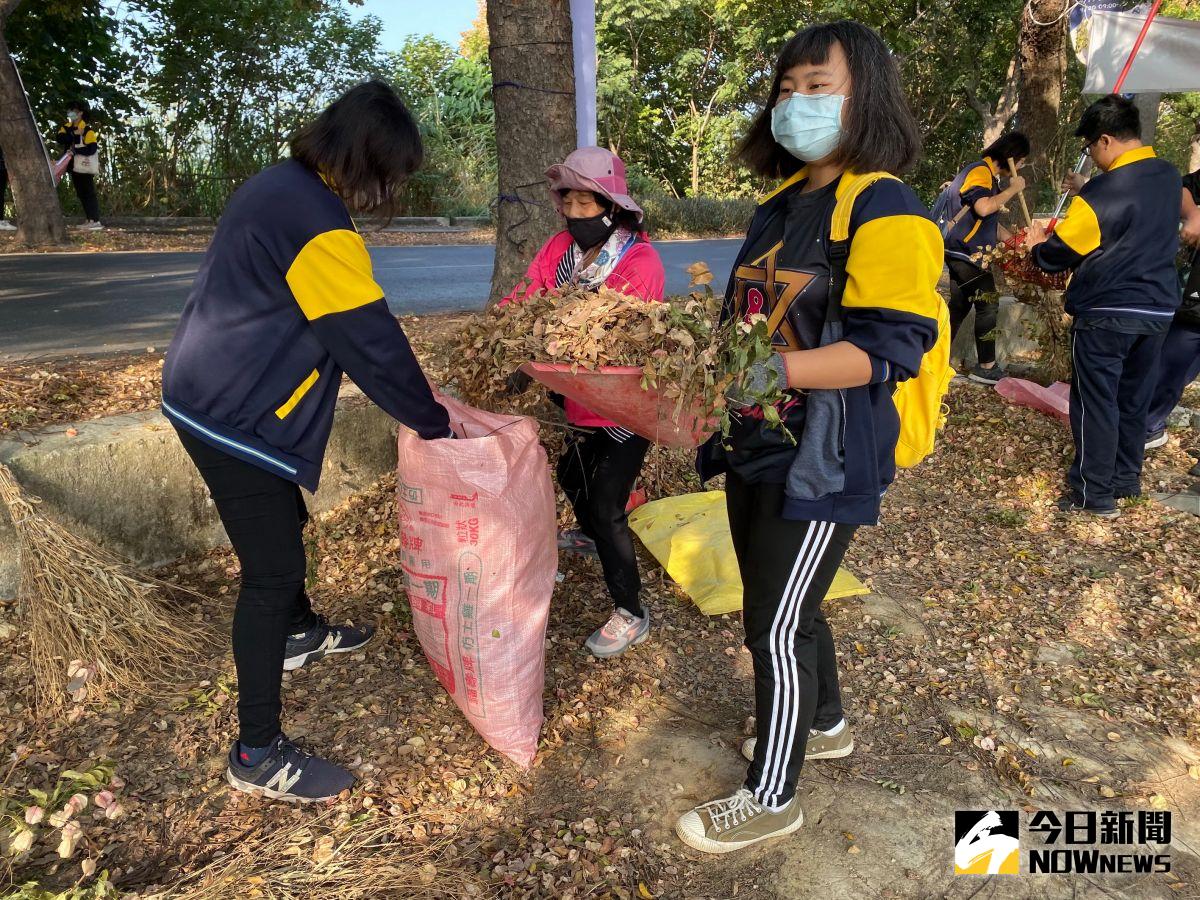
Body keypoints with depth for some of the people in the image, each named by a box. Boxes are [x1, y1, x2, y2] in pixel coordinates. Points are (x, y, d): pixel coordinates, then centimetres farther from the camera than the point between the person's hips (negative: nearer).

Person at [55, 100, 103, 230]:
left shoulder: (87, 129, -10)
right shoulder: (67, 127, 11)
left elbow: (92, 149, -18)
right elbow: (59, 138, -6)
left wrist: (75, 149, -18)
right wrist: (74, 135, -17)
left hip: (85, 166, -8)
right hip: (74, 166, 8)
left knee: (89, 192, -9)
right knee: (80, 194, 10)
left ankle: (95, 221, -12)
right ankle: (88, 219, 16)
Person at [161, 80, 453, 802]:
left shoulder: (281, 186, 9)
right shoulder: (317, 222, -24)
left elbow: (342, 327, 14)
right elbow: (371, 340, -22)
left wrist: (416, 401, 14)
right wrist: (433, 422, -9)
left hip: (214, 396, 10)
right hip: (234, 417, -10)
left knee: (284, 527, 26)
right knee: (273, 570, -4)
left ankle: (301, 634, 50)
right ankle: (258, 755, 7)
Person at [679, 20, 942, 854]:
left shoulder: (886, 213, -13)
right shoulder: (779, 205, 13)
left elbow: (891, 346, -21)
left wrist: (784, 369, -33)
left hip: (824, 461, -8)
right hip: (758, 445, 8)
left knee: (776, 626, 0)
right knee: (783, 605, 20)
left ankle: (772, 796, 20)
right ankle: (825, 724, 45)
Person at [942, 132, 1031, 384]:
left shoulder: (989, 175, 21)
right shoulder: (980, 171, -11)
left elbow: (991, 223, 26)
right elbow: (983, 207, -29)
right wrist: (1013, 189, -15)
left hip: (960, 253, 10)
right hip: (968, 253, -10)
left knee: (959, 306, 12)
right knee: (988, 305, -5)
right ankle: (986, 367, 0)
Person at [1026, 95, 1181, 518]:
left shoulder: (1101, 193, -18)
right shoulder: (1169, 176, 6)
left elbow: (1058, 255, -11)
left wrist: (1037, 245, 11)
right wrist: (1078, 210, 20)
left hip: (1106, 314, -7)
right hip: (1158, 310, 7)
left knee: (1095, 403, 1)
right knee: (1134, 400, 16)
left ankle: (1094, 495, 6)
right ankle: (1126, 479, 28)